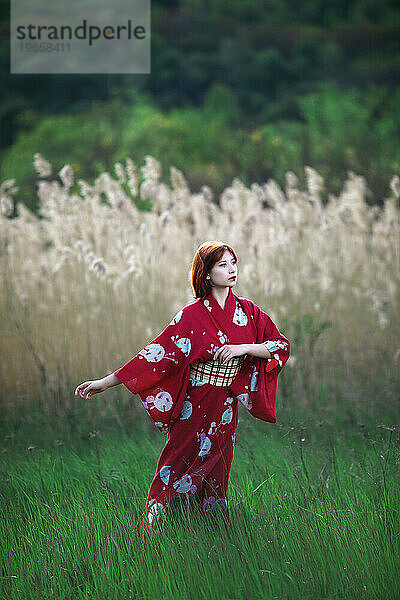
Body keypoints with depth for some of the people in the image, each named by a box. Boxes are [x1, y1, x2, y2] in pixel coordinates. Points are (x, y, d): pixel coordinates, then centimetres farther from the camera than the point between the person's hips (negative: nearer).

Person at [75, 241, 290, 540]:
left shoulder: (248, 311, 3)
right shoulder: (193, 316, -10)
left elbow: (282, 346, 3)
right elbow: (157, 354, -11)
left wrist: (244, 348, -15)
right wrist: (106, 382, -16)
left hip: (226, 412, 4)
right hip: (193, 411, -4)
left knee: (214, 483, 9)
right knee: (175, 481, -4)